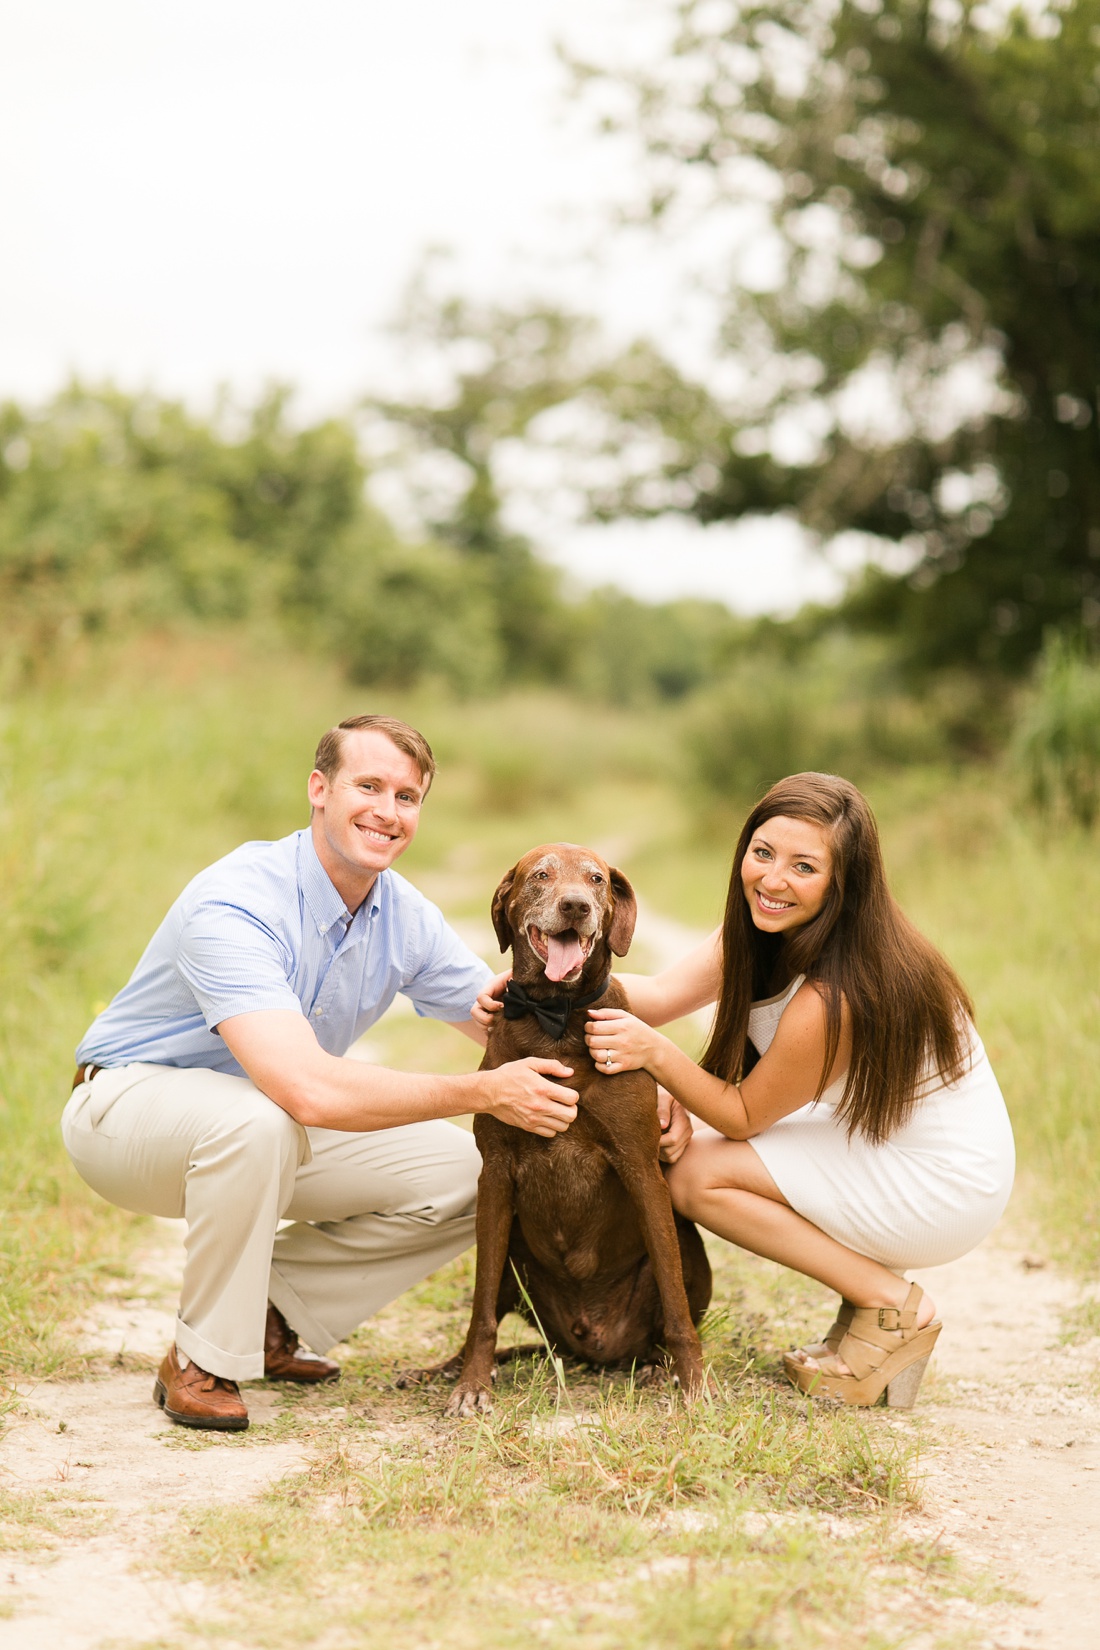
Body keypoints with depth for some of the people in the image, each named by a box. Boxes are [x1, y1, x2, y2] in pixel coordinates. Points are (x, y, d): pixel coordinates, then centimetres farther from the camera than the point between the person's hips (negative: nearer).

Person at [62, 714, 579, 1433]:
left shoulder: (406, 917, -7)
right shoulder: (235, 906, -31)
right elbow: (309, 1090, -43)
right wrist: (483, 1093, -37)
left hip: (273, 1124, 7)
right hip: (126, 1104, -7)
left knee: (475, 1177, -8)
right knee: (261, 1119, -40)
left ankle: (268, 1311, 5)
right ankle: (202, 1361, -18)